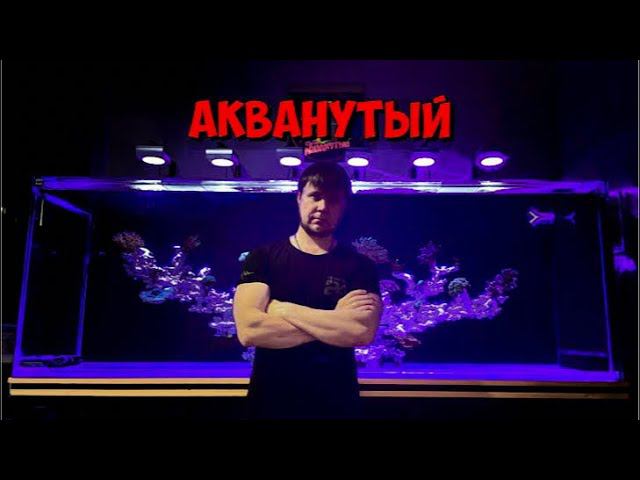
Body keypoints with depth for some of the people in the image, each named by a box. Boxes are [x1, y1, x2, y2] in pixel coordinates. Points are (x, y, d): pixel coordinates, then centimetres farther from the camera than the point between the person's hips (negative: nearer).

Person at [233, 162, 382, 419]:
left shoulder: (360, 266, -3)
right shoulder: (262, 258, -4)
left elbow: (363, 331, -20)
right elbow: (249, 330, -18)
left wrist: (283, 309, -16)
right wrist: (334, 321, -16)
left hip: (336, 403, 0)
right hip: (270, 401, 0)